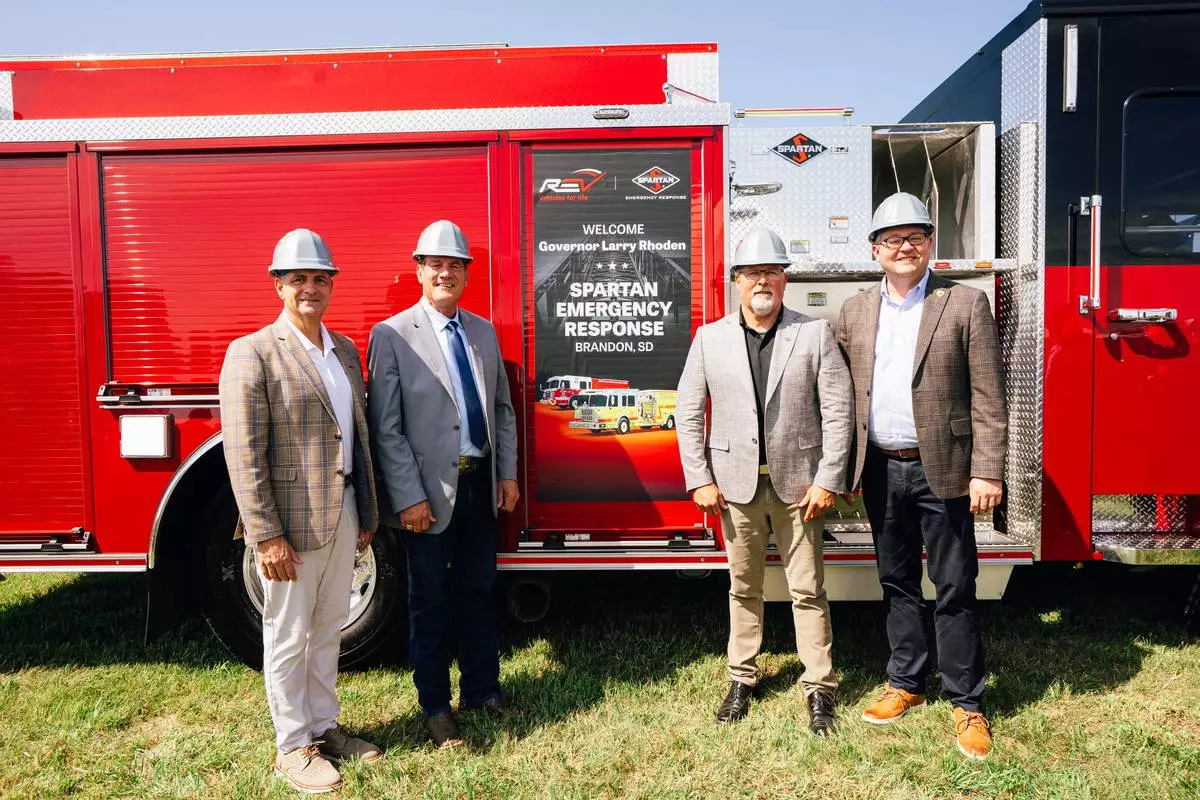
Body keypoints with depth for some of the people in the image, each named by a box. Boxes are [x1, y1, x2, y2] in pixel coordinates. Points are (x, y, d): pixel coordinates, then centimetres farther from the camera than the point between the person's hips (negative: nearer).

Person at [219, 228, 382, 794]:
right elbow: (244, 454, -16)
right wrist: (265, 536, -18)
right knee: (288, 639, 8)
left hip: (343, 516, 7)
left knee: (328, 629, 18)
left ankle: (324, 727, 34)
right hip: (290, 520, -6)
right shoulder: (252, 354, -12)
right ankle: (292, 748, 25)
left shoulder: (346, 351, 9)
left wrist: (367, 513, 12)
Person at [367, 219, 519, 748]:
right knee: (430, 601, 9)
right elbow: (385, 427, -12)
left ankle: (481, 689, 33)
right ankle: (435, 705, 27)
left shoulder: (484, 332, 8)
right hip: (430, 490, -4)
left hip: (480, 484, 5)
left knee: (477, 590, 16)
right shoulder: (391, 336, -8)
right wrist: (409, 498, -15)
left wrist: (508, 474, 7)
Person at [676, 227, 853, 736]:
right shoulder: (709, 339, 2)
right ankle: (742, 679, 29)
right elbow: (689, 412, 3)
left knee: (807, 589, 7)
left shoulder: (815, 334, -2)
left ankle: (820, 688, 21)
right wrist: (699, 480, -2)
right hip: (736, 483, 2)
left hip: (798, 483, -1)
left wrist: (828, 480, -9)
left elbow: (838, 411, -4)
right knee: (744, 586, 14)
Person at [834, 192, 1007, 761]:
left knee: (954, 589, 4)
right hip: (881, 472, 4)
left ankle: (966, 704, 19)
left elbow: (987, 398, -6)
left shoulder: (966, 305, -3)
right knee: (897, 583, 15)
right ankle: (906, 684, 30)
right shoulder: (854, 312, 8)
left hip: (942, 471, -3)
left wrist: (987, 472, -12)